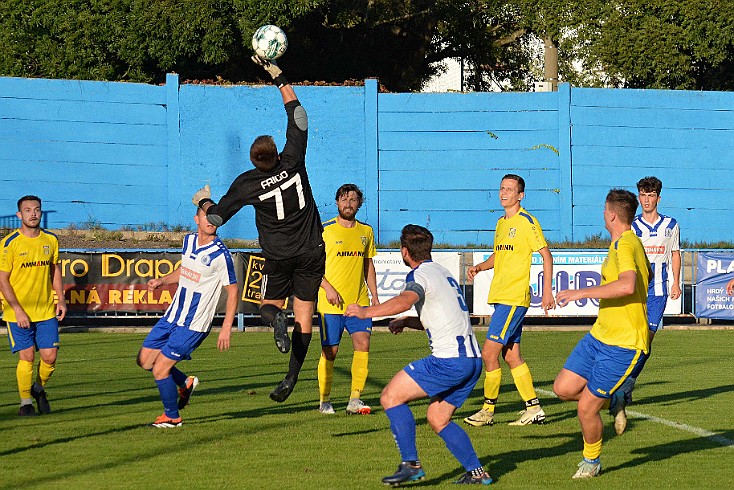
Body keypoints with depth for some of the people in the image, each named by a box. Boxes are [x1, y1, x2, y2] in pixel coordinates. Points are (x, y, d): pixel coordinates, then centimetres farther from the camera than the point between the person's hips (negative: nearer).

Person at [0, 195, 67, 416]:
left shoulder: (51, 240, 5)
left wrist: (60, 299, 7)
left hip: (46, 310, 4)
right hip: (18, 311, -4)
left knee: (50, 356, -1)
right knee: (26, 356, -5)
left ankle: (39, 389, 27)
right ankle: (26, 402, 11)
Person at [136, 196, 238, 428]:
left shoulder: (221, 255, -18)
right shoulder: (189, 240, 4)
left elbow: (232, 292, -13)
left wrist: (226, 328, -18)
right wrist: (162, 280, 7)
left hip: (193, 325, -8)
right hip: (172, 316, 8)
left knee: (160, 369, -7)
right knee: (145, 360, 12)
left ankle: (172, 417, 14)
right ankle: (185, 383, 33)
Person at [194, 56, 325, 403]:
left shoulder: (247, 184, -14)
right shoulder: (292, 162, -14)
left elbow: (216, 217, -4)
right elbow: (298, 117, -4)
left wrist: (204, 200, 18)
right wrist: (279, 78, 2)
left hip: (278, 257, -1)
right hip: (311, 252, 1)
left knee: (269, 305, 17)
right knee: (304, 316, 3)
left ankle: (275, 318, -21)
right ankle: (292, 377, -6)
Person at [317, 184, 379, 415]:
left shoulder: (366, 231, 11)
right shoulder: (324, 230, -3)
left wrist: (374, 295, 14)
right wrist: (328, 288, -14)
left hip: (359, 301, 4)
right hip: (331, 303, -4)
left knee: (363, 344, -9)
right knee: (330, 351, -1)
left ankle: (355, 399, -3)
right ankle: (324, 400, 12)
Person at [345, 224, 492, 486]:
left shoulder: (420, 274, -6)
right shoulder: (444, 273, 25)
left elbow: (406, 300, -30)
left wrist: (367, 312, -35)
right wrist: (406, 321, 23)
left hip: (449, 360, -9)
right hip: (473, 359, 9)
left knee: (391, 397, -6)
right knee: (437, 419, 18)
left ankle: (411, 464, -10)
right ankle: (476, 472, 13)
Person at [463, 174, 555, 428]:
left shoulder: (526, 222, -8)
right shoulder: (501, 222, 16)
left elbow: (546, 254, -8)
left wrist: (547, 290, -13)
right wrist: (479, 267, 8)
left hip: (515, 298, -9)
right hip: (499, 297, 9)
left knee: (489, 352, -10)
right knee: (511, 355, 9)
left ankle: (488, 409, -2)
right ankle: (533, 408, 14)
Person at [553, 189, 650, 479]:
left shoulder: (625, 245, -20)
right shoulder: (628, 243, 12)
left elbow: (628, 285, -39)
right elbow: (646, 275, 31)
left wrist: (582, 292, -33)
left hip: (623, 346, -9)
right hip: (599, 335, 9)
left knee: (586, 407, -4)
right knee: (563, 389, 4)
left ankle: (592, 462, 19)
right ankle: (614, 399, 25)